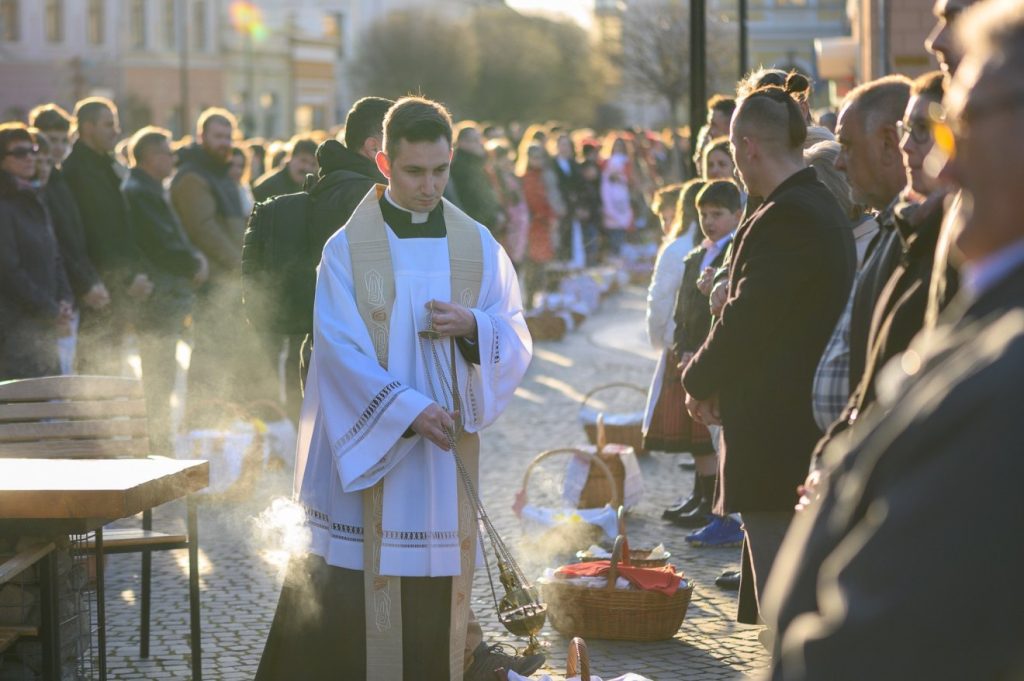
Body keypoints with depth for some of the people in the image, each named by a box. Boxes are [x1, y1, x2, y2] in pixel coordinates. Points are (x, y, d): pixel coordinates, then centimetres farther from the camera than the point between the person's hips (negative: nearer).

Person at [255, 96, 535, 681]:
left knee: (437, 592, 3)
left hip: (447, 448, 3)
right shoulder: (348, 248, -3)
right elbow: (342, 350, -9)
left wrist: (473, 325, -15)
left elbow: (516, 341, 6)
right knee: (358, 587, -4)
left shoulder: (478, 246, 7)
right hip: (368, 447, -3)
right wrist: (409, 410, -19)